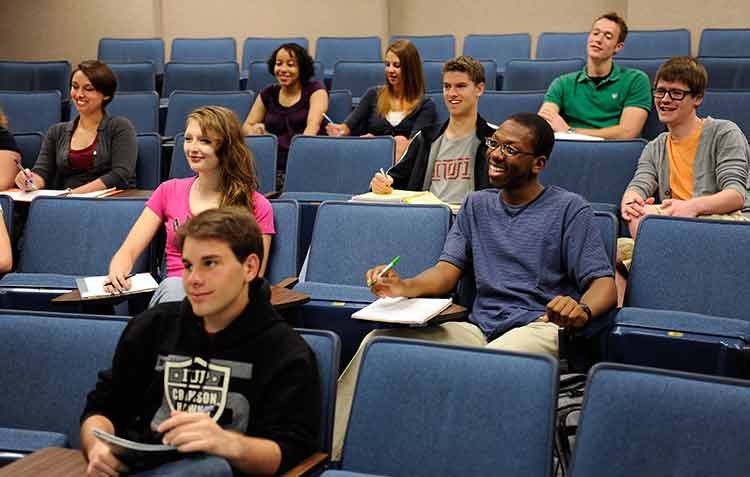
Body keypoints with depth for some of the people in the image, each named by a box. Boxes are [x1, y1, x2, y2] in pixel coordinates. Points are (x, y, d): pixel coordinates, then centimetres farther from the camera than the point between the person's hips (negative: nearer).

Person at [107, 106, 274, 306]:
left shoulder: (256, 206, 10)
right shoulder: (169, 191, 19)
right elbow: (128, 251, 13)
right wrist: (117, 274, -12)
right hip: (173, 293, 2)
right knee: (173, 285, -36)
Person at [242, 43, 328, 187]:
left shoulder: (315, 89, 8)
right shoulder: (268, 94, 20)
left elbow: (313, 125, -8)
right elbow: (246, 126, 19)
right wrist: (254, 131, -7)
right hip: (273, 165, 3)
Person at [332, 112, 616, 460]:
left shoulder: (570, 209, 5)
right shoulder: (476, 205, 20)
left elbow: (603, 282, -3)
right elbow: (447, 271, 11)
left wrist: (582, 309, -28)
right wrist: (405, 288, -12)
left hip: (538, 327, -4)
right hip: (478, 328, 5)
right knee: (378, 342, -19)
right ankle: (329, 452, -20)